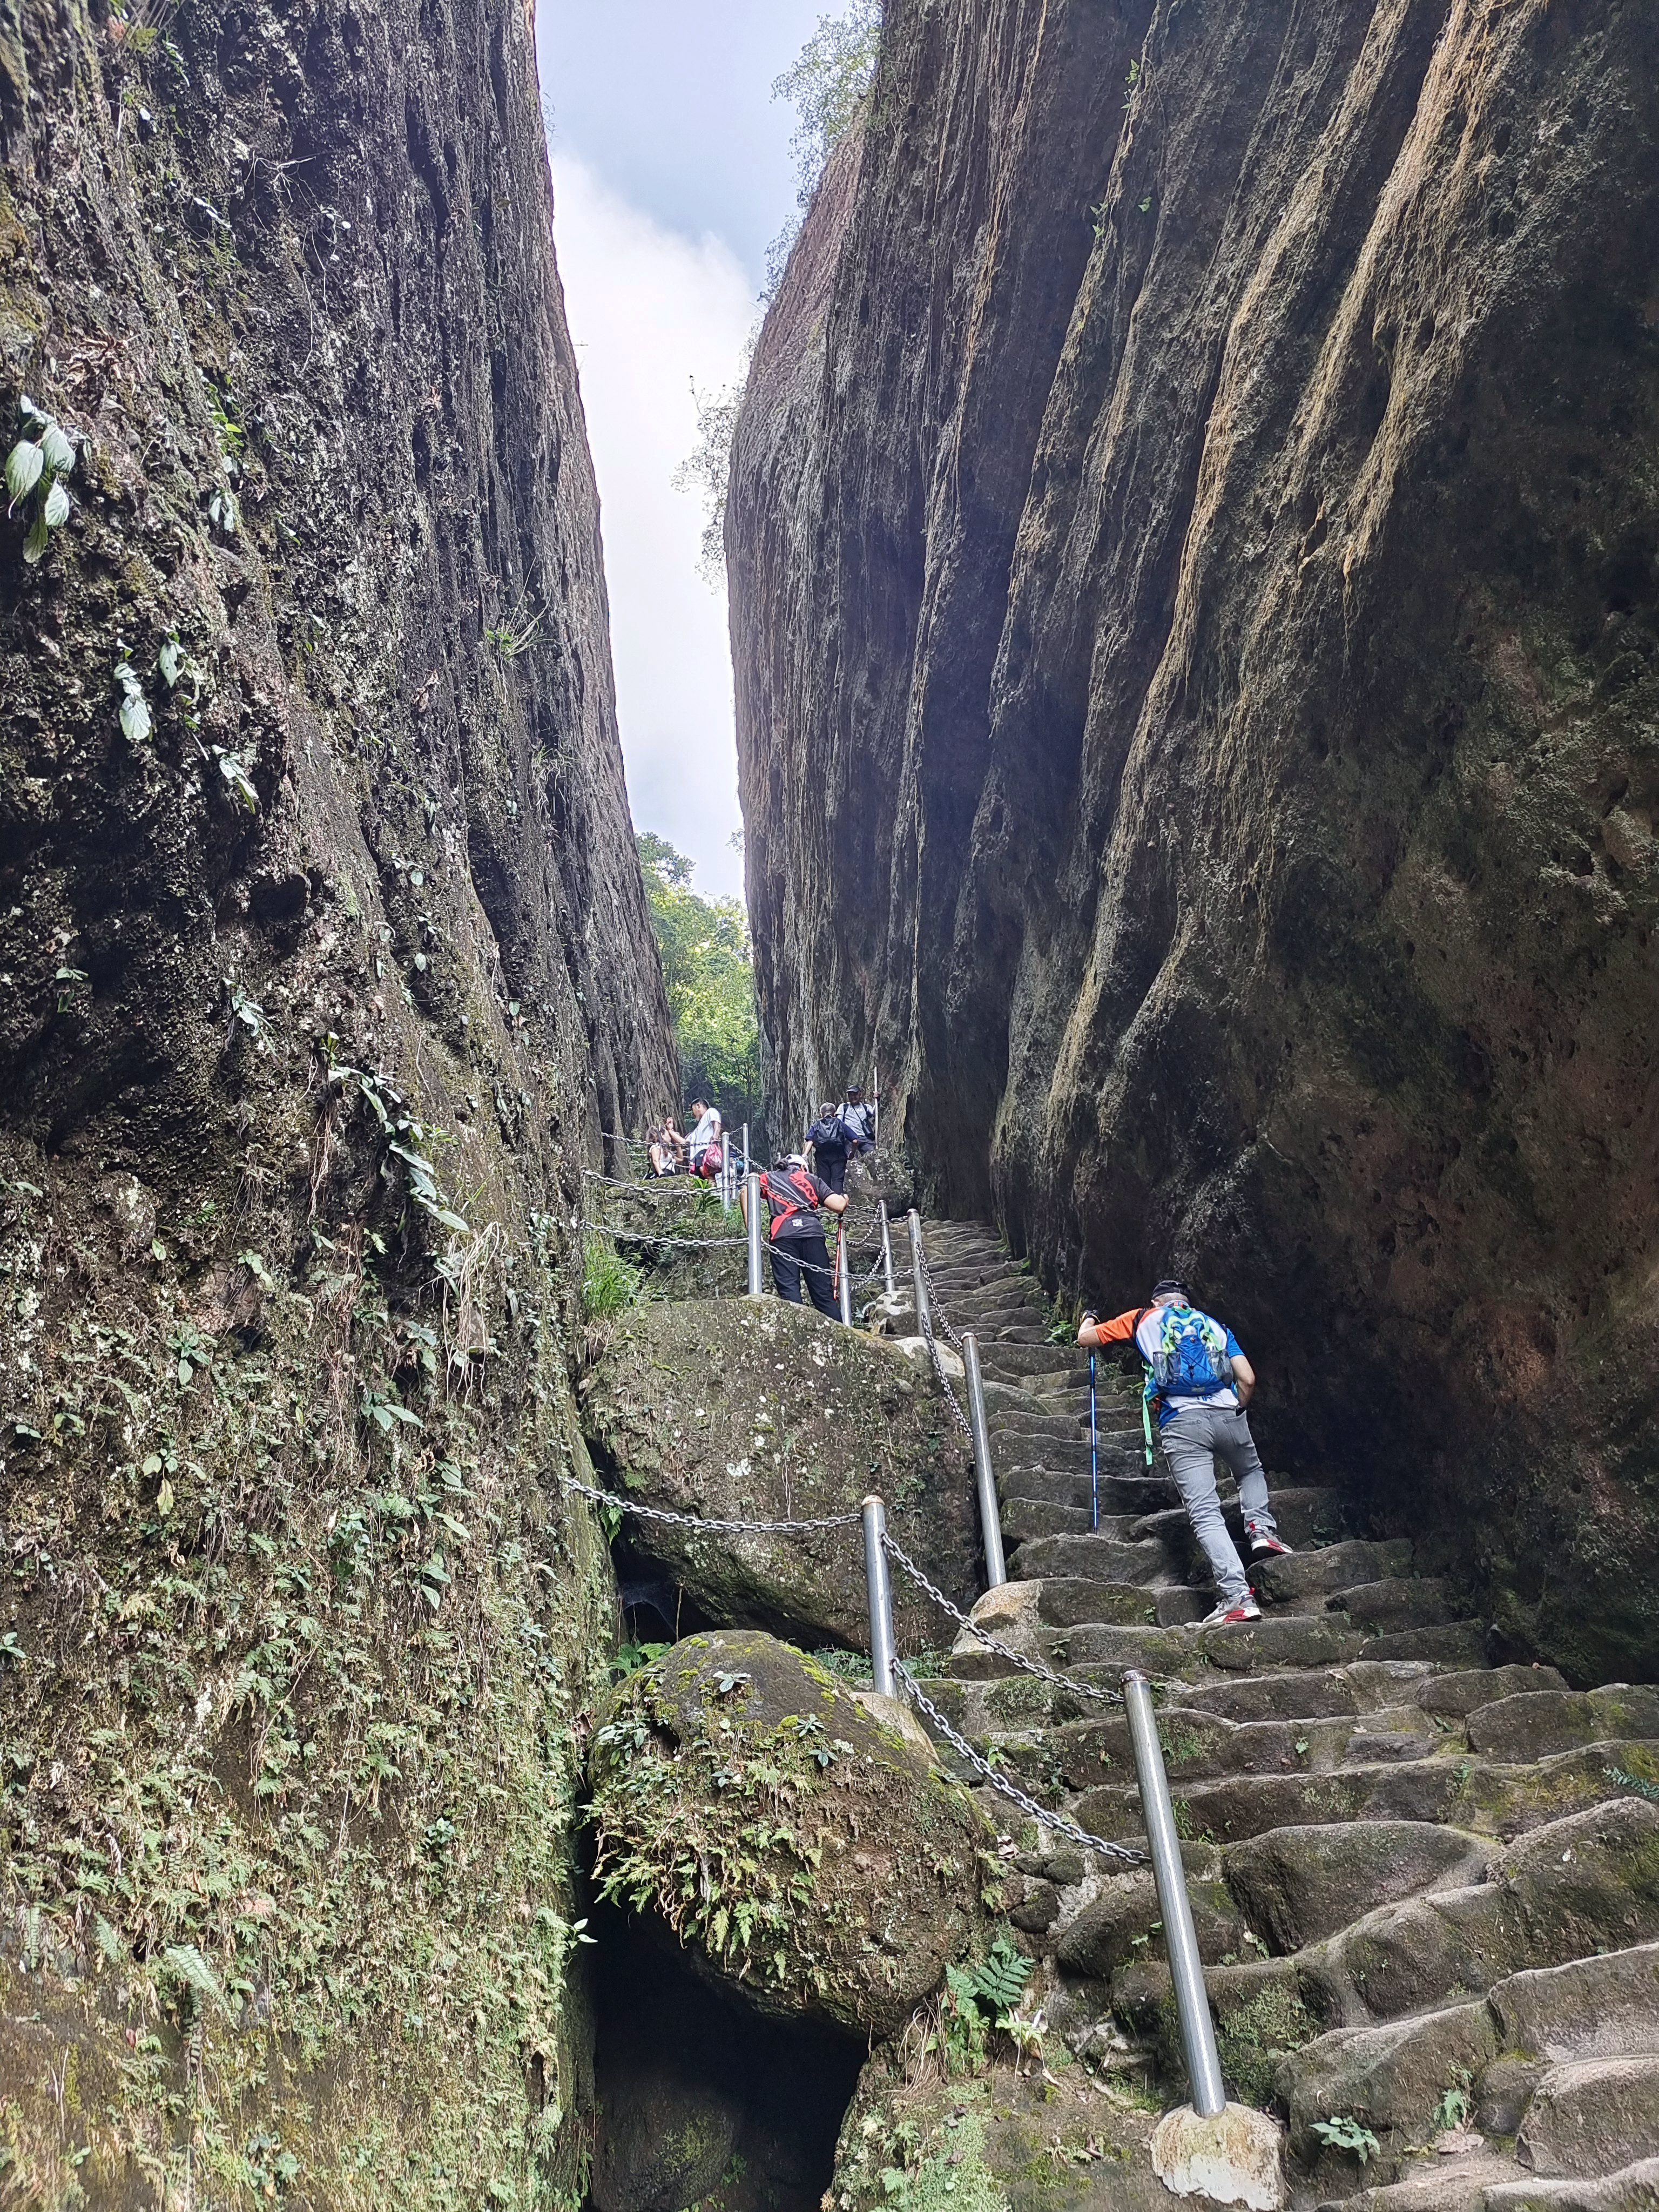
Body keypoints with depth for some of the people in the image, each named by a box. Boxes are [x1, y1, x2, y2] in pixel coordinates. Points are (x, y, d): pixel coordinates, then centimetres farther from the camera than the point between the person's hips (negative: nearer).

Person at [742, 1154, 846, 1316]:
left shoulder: (769, 1178, 28)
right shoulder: (813, 1179, 28)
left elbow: (745, 1192, 8)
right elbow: (839, 1206, 15)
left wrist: (749, 1228, 7)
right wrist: (844, 1198, 39)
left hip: (783, 1234, -1)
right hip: (812, 1232, 1)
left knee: (789, 1291, -7)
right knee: (824, 1293, 3)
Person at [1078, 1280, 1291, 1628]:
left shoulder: (1142, 1319, 20)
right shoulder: (1216, 1326, 25)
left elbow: (1085, 1339, 25)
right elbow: (1248, 1379, 13)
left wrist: (1089, 1319, 47)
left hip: (1180, 1422, -2)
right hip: (1227, 1415, 3)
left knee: (1205, 1514, -7)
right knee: (1251, 1472, 33)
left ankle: (1238, 1597, -18)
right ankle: (1261, 1528, 10)